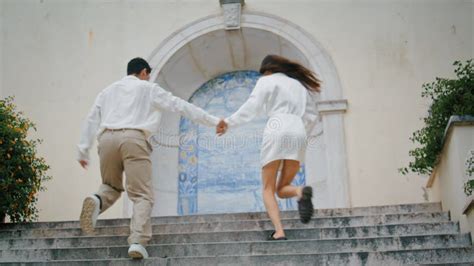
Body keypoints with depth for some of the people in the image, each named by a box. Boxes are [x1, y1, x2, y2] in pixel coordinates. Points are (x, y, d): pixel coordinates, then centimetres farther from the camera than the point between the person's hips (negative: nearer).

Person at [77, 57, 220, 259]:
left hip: (107, 139, 4)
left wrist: (83, 151, 22)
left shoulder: (108, 91, 29)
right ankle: (137, 242, -20)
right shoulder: (149, 89, 19)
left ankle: (97, 201, -12)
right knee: (142, 195, -2)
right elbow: (181, 106, 17)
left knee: (111, 186, 22)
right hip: (133, 139, -4)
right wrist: (213, 121, 19)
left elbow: (91, 120, 22)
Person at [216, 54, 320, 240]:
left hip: (277, 130, -4)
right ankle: (300, 192, -25)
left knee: (268, 189, 2)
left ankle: (279, 232, -19)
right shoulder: (299, 84, 29)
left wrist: (229, 122, 2)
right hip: (299, 131, 4)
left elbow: (252, 106, -1)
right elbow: (312, 115, 23)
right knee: (282, 189, 10)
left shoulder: (266, 80, 13)